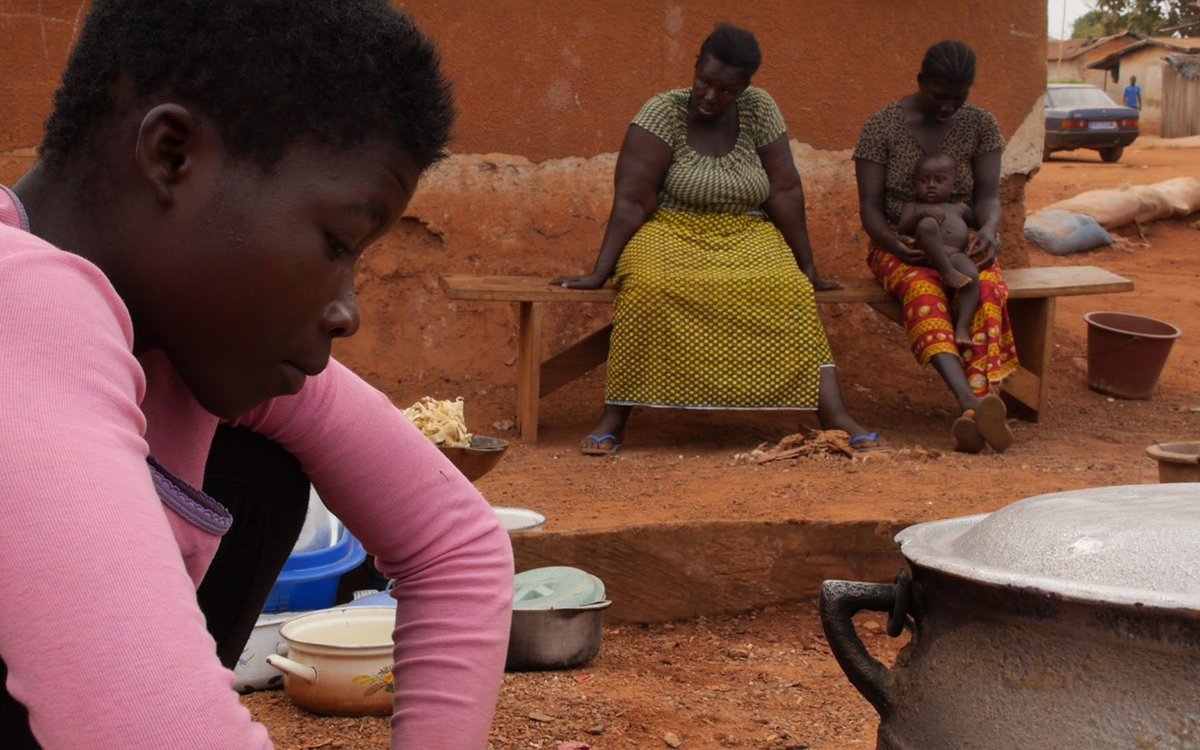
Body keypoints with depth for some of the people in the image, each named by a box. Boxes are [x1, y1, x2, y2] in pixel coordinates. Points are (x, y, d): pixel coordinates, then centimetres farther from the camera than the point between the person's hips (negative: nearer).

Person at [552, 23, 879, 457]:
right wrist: (600, 273, -16)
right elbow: (632, 200, -12)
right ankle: (613, 418, -28)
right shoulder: (662, 112, -8)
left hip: (746, 237, 2)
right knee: (647, 288, -37)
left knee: (791, 292, -31)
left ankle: (834, 416, -33)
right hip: (673, 232, -2)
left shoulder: (759, 110, 0)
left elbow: (785, 191, 0)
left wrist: (808, 269, -2)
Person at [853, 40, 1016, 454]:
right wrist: (892, 241, -27)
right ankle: (972, 400, -59)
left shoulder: (980, 125, 5)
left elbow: (988, 194, -1)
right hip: (900, 247, -2)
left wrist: (989, 228, -26)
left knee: (988, 289, -34)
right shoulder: (882, 126, -3)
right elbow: (870, 206, -5)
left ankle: (973, 412, -51)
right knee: (924, 289, -38)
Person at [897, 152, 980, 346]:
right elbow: (901, 229, 4)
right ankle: (948, 273, -36)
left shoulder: (958, 208, 34)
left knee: (972, 275, -32)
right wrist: (921, 213, -11)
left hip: (956, 255, 2)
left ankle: (963, 326, -36)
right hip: (927, 255, -2)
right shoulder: (913, 207, 23)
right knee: (928, 224, -32)